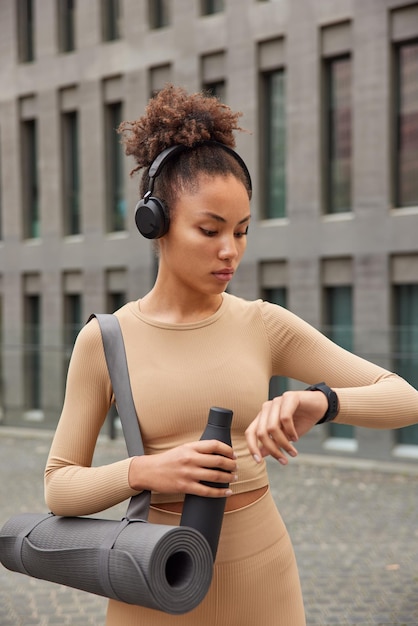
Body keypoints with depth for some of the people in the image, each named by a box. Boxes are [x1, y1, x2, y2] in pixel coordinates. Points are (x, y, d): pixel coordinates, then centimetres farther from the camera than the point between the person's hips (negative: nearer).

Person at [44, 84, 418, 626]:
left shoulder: (264, 326, -3)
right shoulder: (104, 340, -5)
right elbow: (60, 488, -2)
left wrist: (320, 401, -25)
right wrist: (146, 471, -22)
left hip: (262, 578, 1)